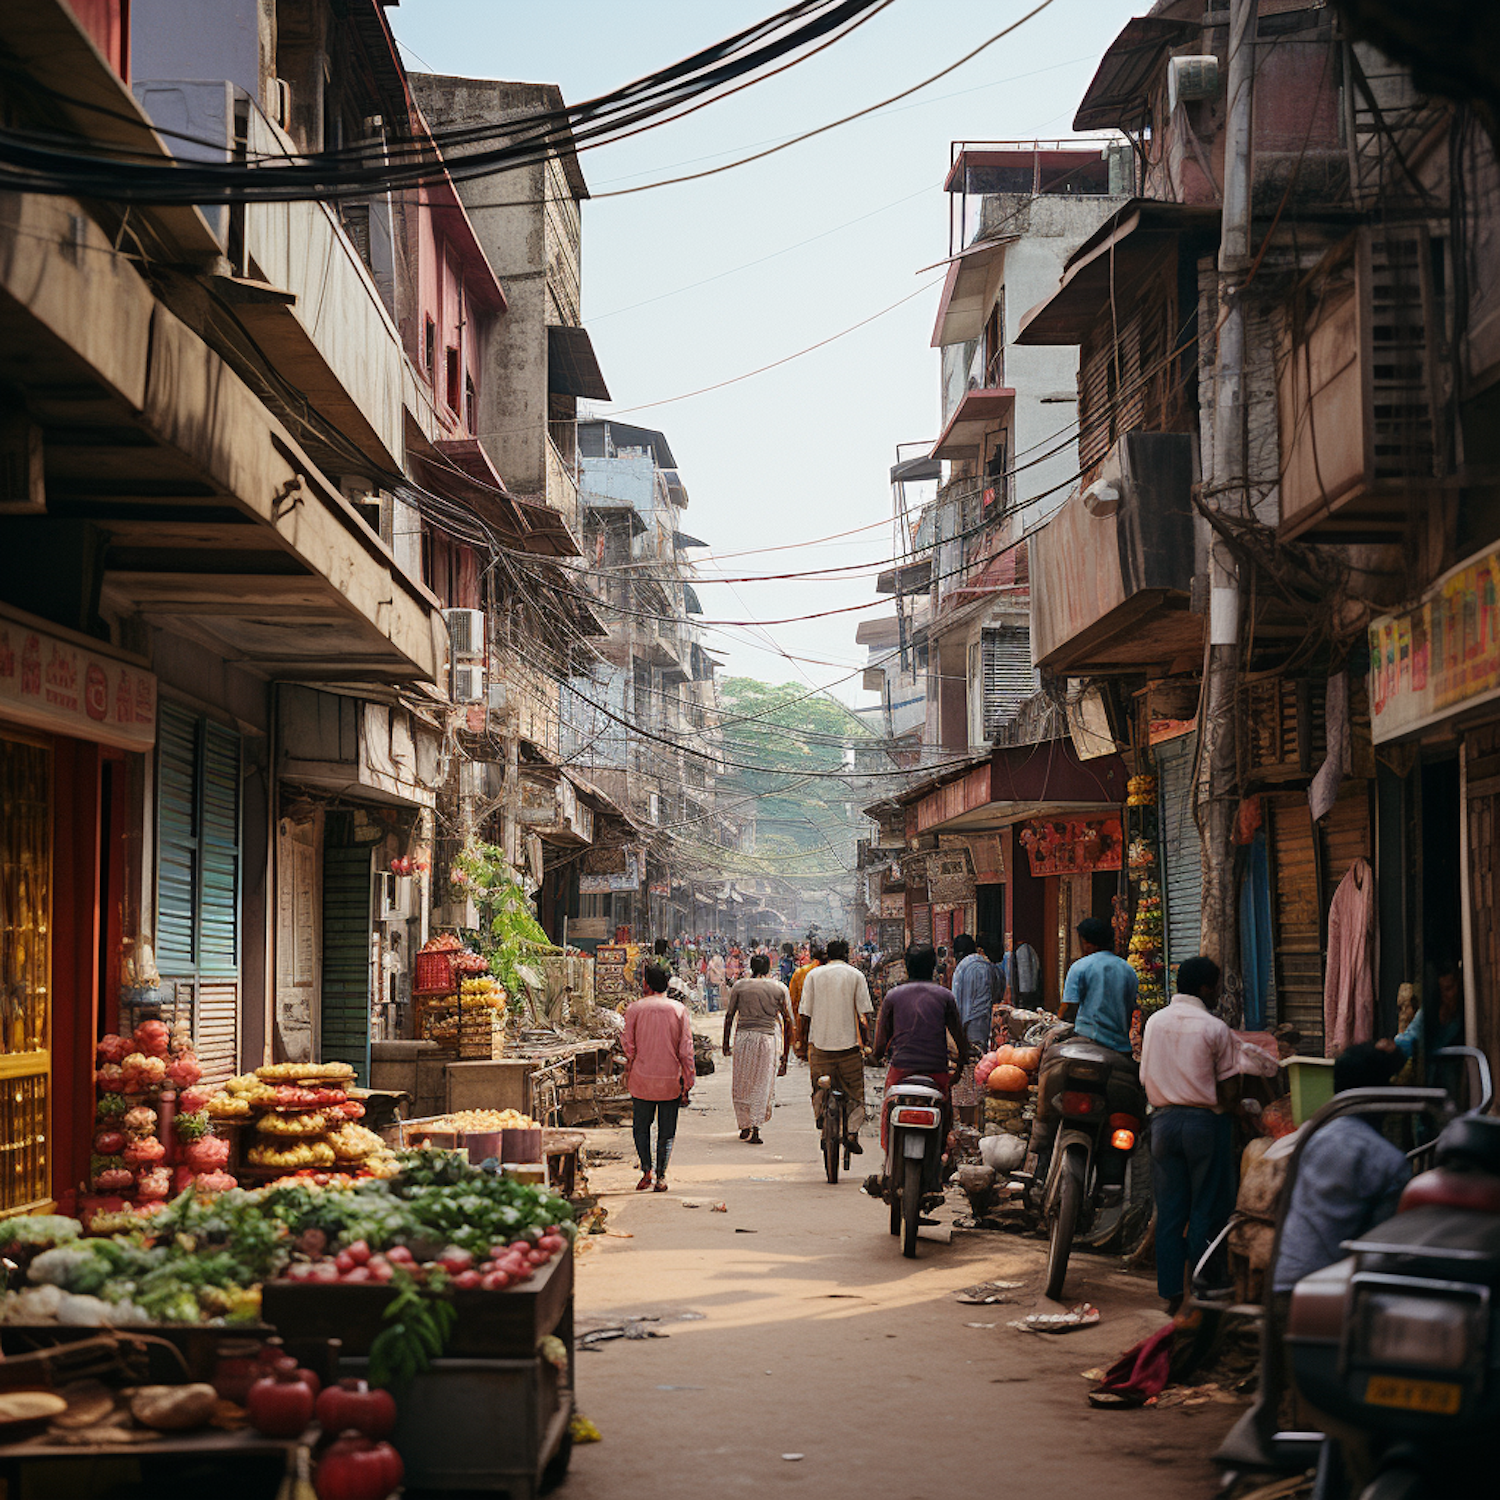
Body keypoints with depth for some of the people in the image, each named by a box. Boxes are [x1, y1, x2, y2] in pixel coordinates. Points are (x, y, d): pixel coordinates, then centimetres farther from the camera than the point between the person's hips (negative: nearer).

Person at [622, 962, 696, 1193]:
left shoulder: (635, 1009, -4)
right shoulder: (679, 1009, -3)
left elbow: (628, 1046, -1)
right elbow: (686, 1049, -4)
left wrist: (628, 1073, 14)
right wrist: (688, 1081, 1)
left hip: (642, 1079, 0)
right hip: (671, 1080, 0)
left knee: (641, 1127, 13)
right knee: (666, 1131, 8)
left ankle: (646, 1171, -1)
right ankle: (661, 1177, 4)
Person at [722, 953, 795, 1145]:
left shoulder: (740, 986, 5)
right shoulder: (779, 988, 5)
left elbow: (729, 1017, 6)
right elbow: (787, 1021, 4)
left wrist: (726, 1044, 14)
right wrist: (785, 1053, 9)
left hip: (742, 1037, 1)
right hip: (767, 1038, -1)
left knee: (741, 1084, 13)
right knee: (762, 1085, 5)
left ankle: (744, 1127, 18)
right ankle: (755, 1129, -5)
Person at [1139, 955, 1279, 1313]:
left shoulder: (1155, 1022, 6)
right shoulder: (1213, 1028, -10)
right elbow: (1252, 1061, -2)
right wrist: (1275, 1065, 17)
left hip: (1164, 1119, 5)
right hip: (1205, 1120, -5)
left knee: (1169, 1210, 8)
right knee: (1207, 1211, 3)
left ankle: (1171, 1293, 8)